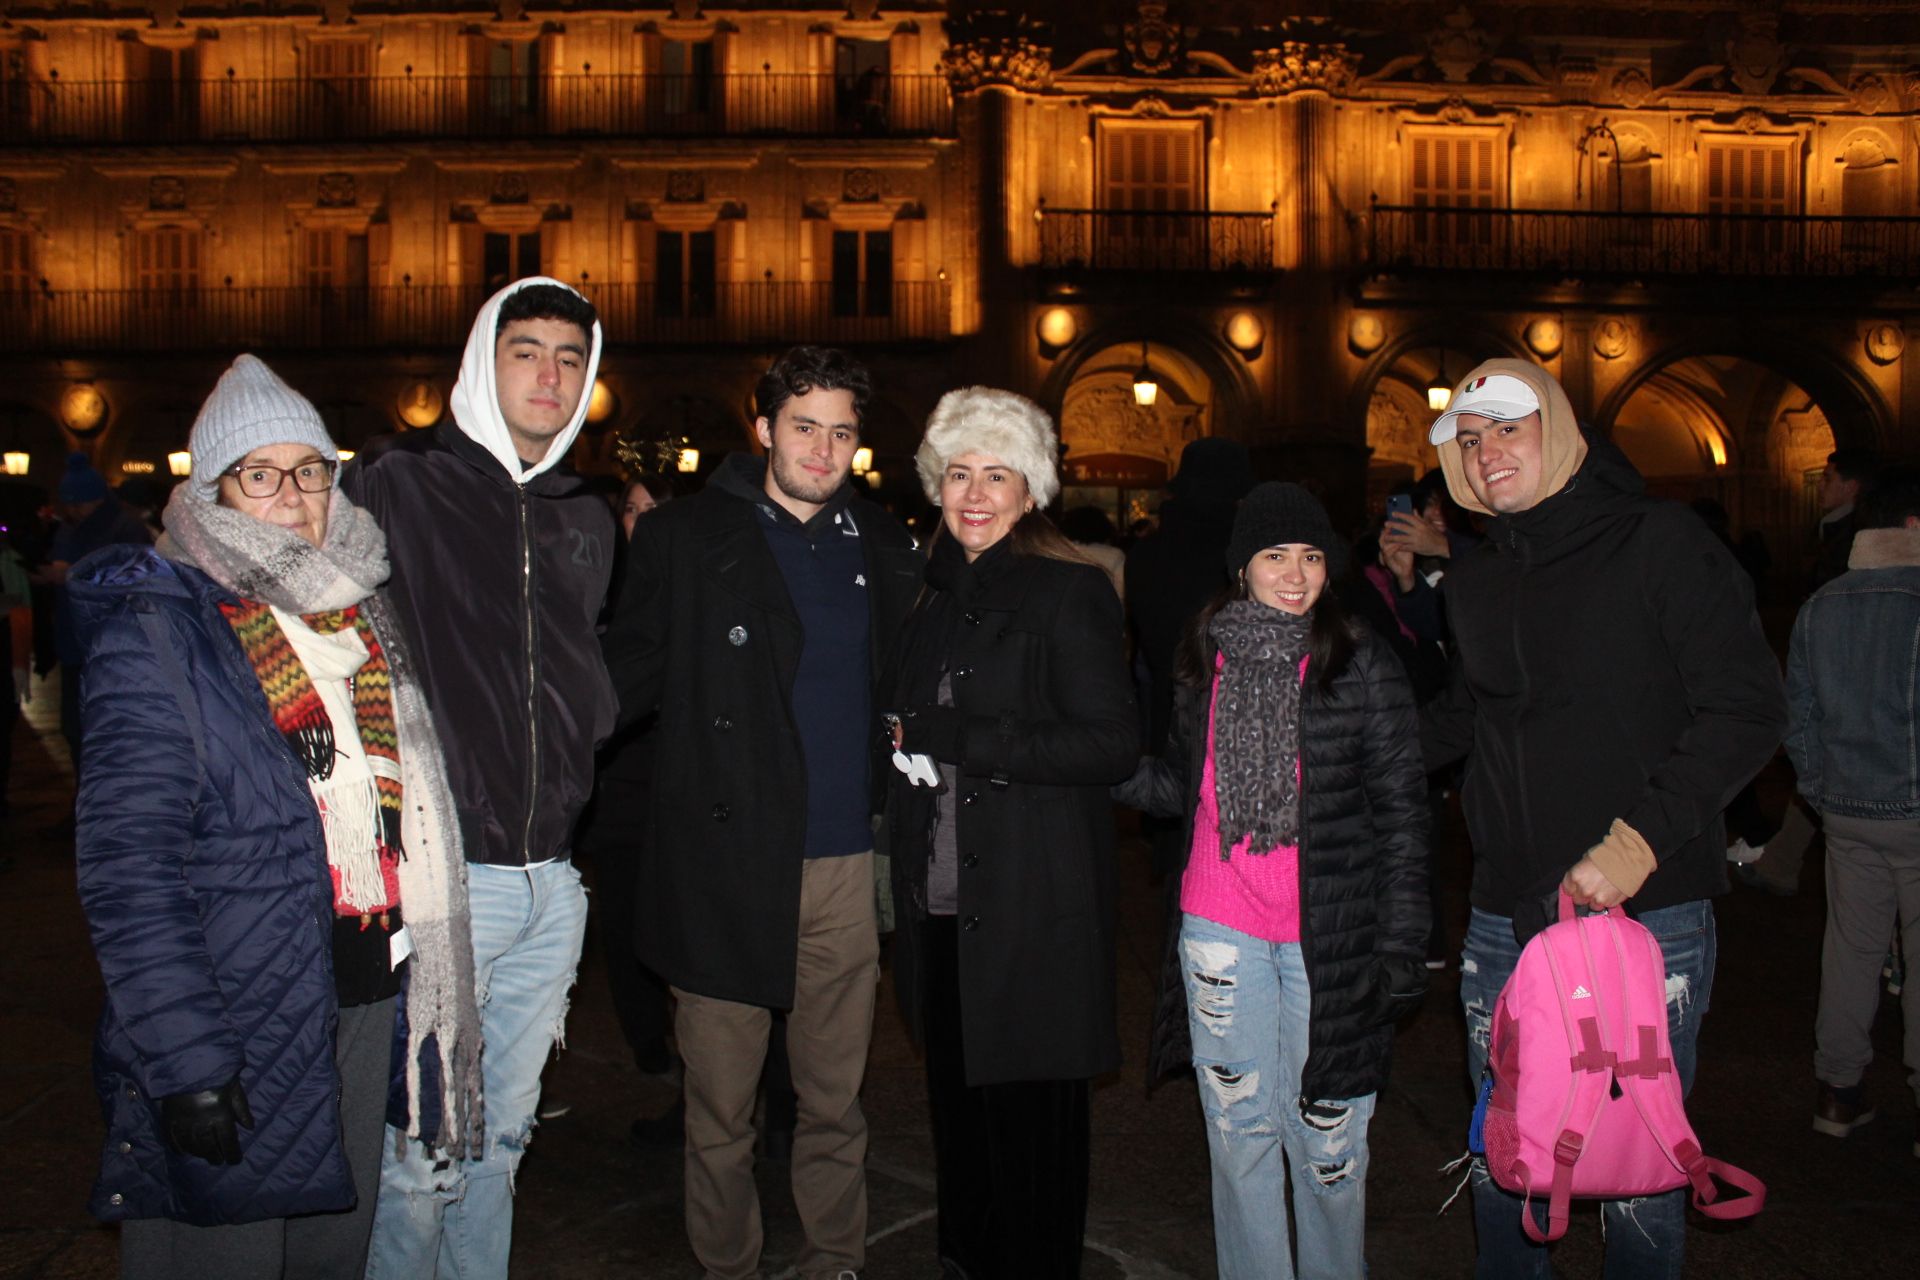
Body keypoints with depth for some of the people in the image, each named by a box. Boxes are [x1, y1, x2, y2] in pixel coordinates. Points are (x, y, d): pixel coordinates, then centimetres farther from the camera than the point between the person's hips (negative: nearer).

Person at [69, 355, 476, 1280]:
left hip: (369, 993, 6)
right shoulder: (154, 626, -9)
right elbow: (128, 866, -15)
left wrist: (420, 976, 13)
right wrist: (186, 1058, -20)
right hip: (240, 1023, -5)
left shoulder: (362, 609, 11)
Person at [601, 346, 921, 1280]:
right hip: (726, 861, -2)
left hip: (846, 862, 3)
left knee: (834, 1099, 13)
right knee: (720, 1108, 9)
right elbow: (632, 670, 1)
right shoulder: (686, 536, 1)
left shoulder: (881, 547, 10)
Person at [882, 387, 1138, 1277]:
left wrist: (955, 741, -16)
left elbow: (1112, 744, -15)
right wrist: (904, 747, 6)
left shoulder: (1071, 592, -8)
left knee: (1030, 1114, 3)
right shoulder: (934, 592, 13)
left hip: (1033, 909, -6)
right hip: (941, 902, 6)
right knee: (957, 1099, 14)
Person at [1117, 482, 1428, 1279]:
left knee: (1324, 1135, 7)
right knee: (1238, 1129, 13)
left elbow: (1402, 810, -3)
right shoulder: (1207, 660, 6)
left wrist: (1402, 943, -7)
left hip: (1330, 936, -3)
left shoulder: (1362, 666, -4)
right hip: (1221, 930, 3)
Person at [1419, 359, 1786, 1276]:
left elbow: (1747, 709, -12)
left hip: (1647, 917, -5)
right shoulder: (1474, 581, 11)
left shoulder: (1659, 543, -6)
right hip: (1505, 918, 5)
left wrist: (1638, 841, -19)